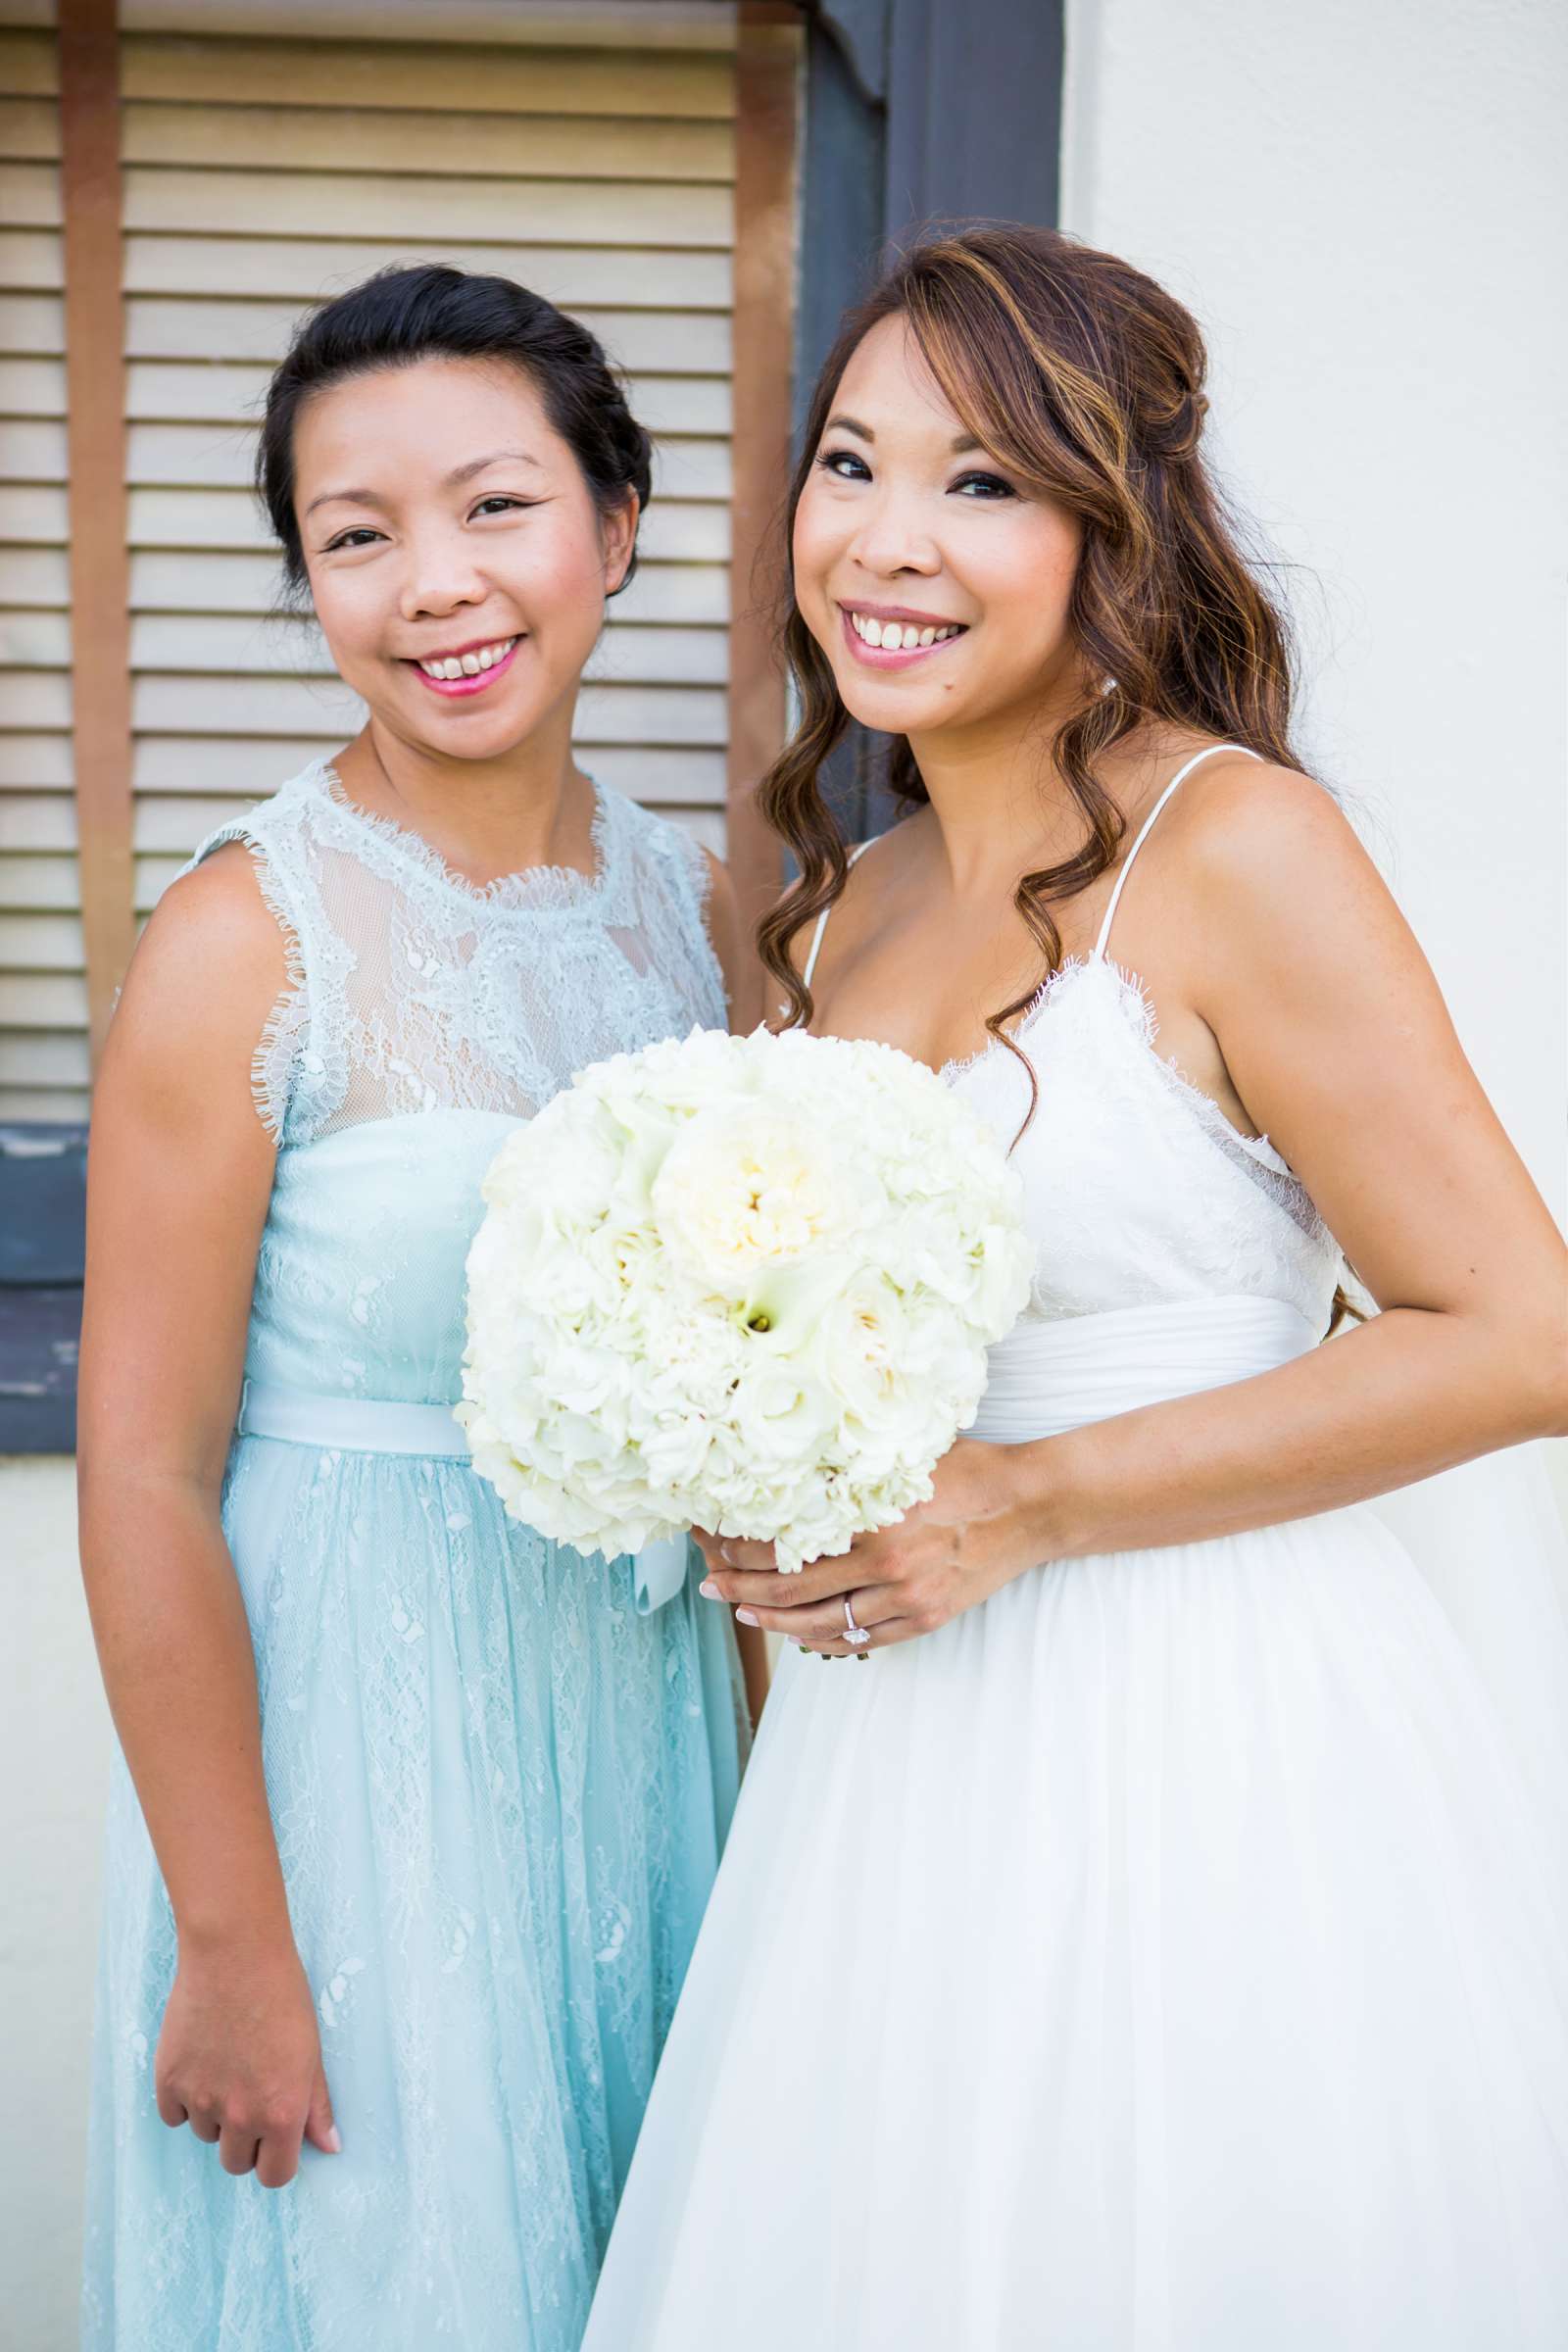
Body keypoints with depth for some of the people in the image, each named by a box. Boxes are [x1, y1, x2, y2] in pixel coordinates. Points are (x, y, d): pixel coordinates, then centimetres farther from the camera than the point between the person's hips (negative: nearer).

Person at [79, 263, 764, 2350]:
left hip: (648, 1709, 5)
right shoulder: (247, 944, -17)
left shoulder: (697, 907, 0)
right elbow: (146, 1479, -16)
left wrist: (776, 1764, 10)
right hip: (341, 1726, -5)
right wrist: (230, 1945, -13)